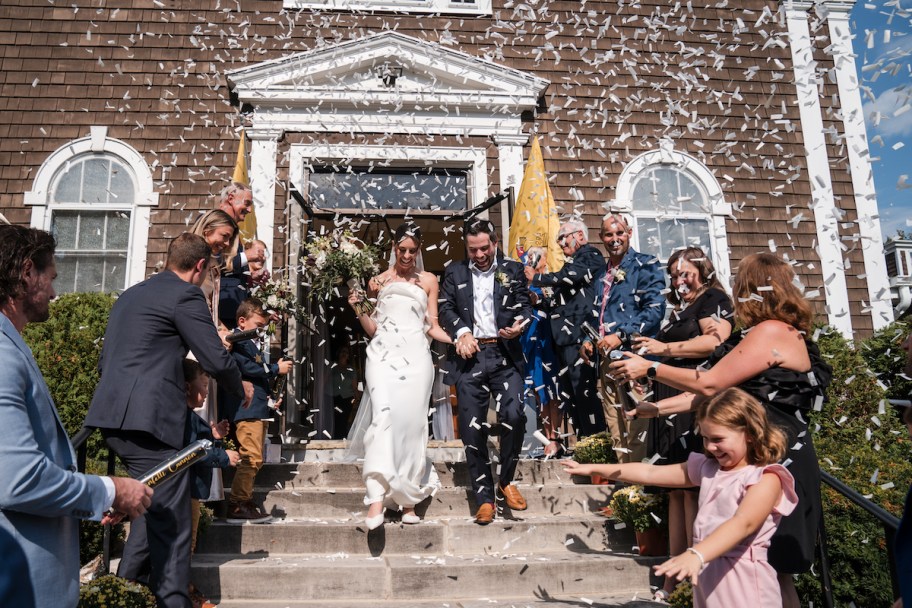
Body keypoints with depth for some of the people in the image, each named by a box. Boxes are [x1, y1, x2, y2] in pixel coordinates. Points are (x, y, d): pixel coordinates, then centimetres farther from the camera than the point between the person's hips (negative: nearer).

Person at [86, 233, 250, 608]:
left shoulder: (130, 295, 21)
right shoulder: (186, 294, -6)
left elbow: (105, 361, 25)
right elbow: (216, 360, -9)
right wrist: (241, 388, 10)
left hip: (112, 414, 9)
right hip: (148, 418, -9)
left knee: (152, 504, 22)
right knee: (170, 517, -4)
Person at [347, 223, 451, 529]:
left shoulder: (428, 281, 16)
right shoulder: (378, 281, 17)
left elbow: (432, 327, 12)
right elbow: (372, 329, 16)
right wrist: (358, 307, 0)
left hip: (415, 357, 0)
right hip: (383, 355, 0)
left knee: (411, 425, -4)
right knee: (383, 416, -19)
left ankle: (408, 498, 8)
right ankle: (377, 498, -25)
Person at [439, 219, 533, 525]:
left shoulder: (512, 270, 12)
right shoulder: (455, 272, 14)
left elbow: (525, 305, 7)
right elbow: (445, 308, 7)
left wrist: (521, 323, -16)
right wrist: (461, 332, -12)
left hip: (505, 354, -1)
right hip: (470, 355, 1)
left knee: (513, 416, -16)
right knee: (472, 426, -1)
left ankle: (506, 480, 9)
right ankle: (484, 497, 11)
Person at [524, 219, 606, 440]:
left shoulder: (589, 255, -3)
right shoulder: (574, 263, 25)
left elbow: (567, 278, -18)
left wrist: (536, 278, -5)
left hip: (579, 337, -10)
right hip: (568, 338, 10)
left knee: (585, 391, -11)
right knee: (571, 394, 9)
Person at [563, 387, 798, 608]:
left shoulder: (766, 478, -13)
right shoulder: (706, 467, 11)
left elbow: (743, 524, -29)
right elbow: (651, 473, 13)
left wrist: (696, 555, -43)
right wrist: (595, 469, 11)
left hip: (742, 581, -6)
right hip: (707, 576, 7)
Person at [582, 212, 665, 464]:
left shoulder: (646, 266, -2)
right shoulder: (602, 273, 19)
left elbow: (655, 309, -12)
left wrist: (621, 336, -18)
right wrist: (588, 340, 11)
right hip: (606, 359, 7)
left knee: (636, 431, -6)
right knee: (616, 432, 10)